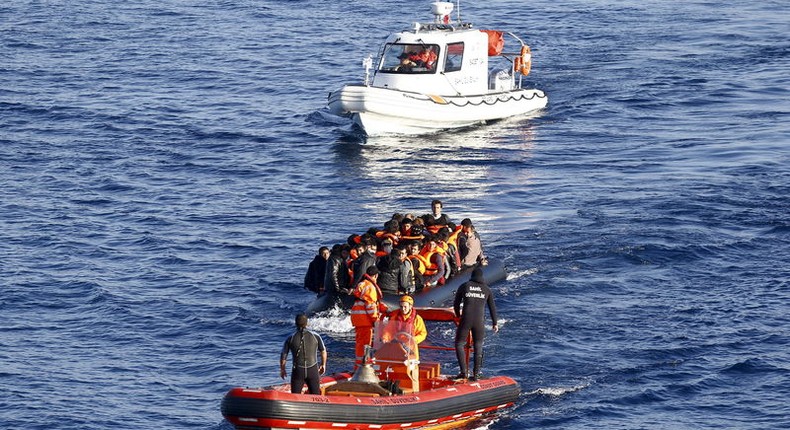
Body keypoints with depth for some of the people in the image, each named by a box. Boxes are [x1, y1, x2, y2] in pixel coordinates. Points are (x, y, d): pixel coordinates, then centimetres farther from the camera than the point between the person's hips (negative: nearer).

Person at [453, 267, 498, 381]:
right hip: (480, 321, 2)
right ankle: (476, 374, 9)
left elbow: (456, 303, 12)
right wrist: (495, 323, 24)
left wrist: (458, 315, 31)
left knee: (459, 344, 10)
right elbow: (492, 308, 13)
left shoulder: (464, 286, 5)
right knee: (478, 347, 13)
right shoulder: (487, 290, 8)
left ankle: (463, 371, -1)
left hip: (466, 320, -2)